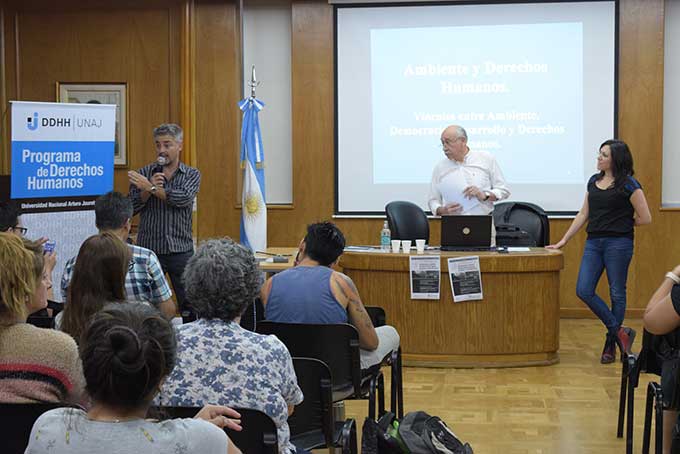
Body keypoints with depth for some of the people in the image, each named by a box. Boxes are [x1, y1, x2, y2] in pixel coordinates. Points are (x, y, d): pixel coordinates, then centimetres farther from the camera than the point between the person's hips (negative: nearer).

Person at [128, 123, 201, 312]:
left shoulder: (192, 175, 6)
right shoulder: (143, 174, 7)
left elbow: (184, 198, -14)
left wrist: (151, 188, -16)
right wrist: (147, 190, -15)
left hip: (181, 249, 0)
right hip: (149, 249, 0)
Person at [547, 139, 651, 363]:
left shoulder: (629, 185, -7)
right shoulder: (594, 181, 12)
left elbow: (645, 218, -5)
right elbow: (583, 214, 14)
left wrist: (621, 224, 6)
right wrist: (563, 240, 11)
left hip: (618, 243, -6)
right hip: (593, 243, 6)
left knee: (617, 293, 3)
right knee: (583, 291, -4)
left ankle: (611, 344, 16)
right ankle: (620, 332, 7)